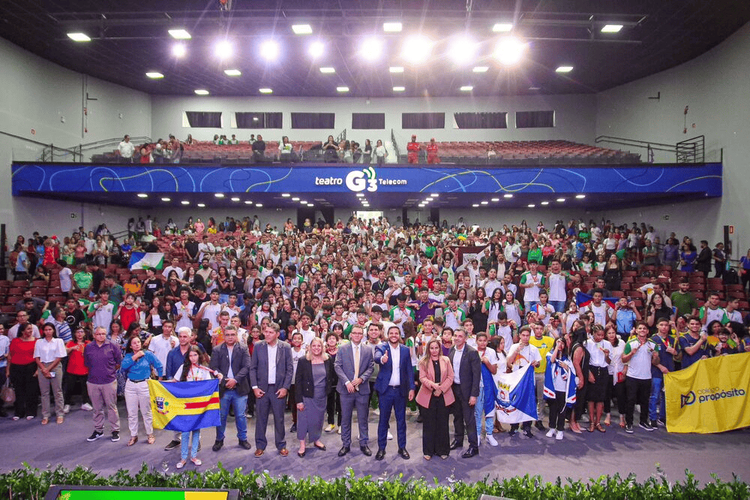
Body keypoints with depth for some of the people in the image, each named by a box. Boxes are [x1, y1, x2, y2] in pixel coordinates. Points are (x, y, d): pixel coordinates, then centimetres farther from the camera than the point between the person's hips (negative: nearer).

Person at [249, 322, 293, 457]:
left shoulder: (285, 347, -2)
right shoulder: (258, 346, 0)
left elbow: (289, 369, 0)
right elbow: (253, 368, 3)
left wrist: (285, 387, -7)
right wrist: (255, 387, -4)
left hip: (279, 389, -1)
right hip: (262, 388, 1)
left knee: (279, 418, 7)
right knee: (260, 418, 6)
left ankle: (281, 445, 21)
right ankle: (260, 445, 21)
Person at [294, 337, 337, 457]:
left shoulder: (328, 361, -1)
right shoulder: (303, 361, -9)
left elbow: (333, 376, 13)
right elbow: (298, 381, -10)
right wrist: (299, 400, -12)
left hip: (322, 397, 3)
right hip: (307, 396, -3)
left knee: (318, 419, 14)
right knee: (304, 419, 3)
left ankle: (316, 440, 34)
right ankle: (302, 446, 15)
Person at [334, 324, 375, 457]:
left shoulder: (368, 350, 5)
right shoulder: (342, 349, 0)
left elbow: (371, 367, 2)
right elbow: (337, 366, -5)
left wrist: (361, 379, -13)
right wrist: (347, 382, -14)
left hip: (362, 389, 1)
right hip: (346, 389, -1)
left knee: (363, 419, 9)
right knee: (345, 419, 8)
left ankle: (364, 444, 21)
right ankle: (346, 445, 20)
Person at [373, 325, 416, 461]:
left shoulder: (405, 350, 5)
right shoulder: (381, 348, -4)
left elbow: (409, 370, 6)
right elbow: (376, 357, -27)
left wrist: (411, 388, -2)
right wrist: (382, 359, -50)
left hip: (401, 390, 2)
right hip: (385, 390, -2)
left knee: (401, 420, 10)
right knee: (383, 420, 7)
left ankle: (402, 447, 23)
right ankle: (381, 448, 17)